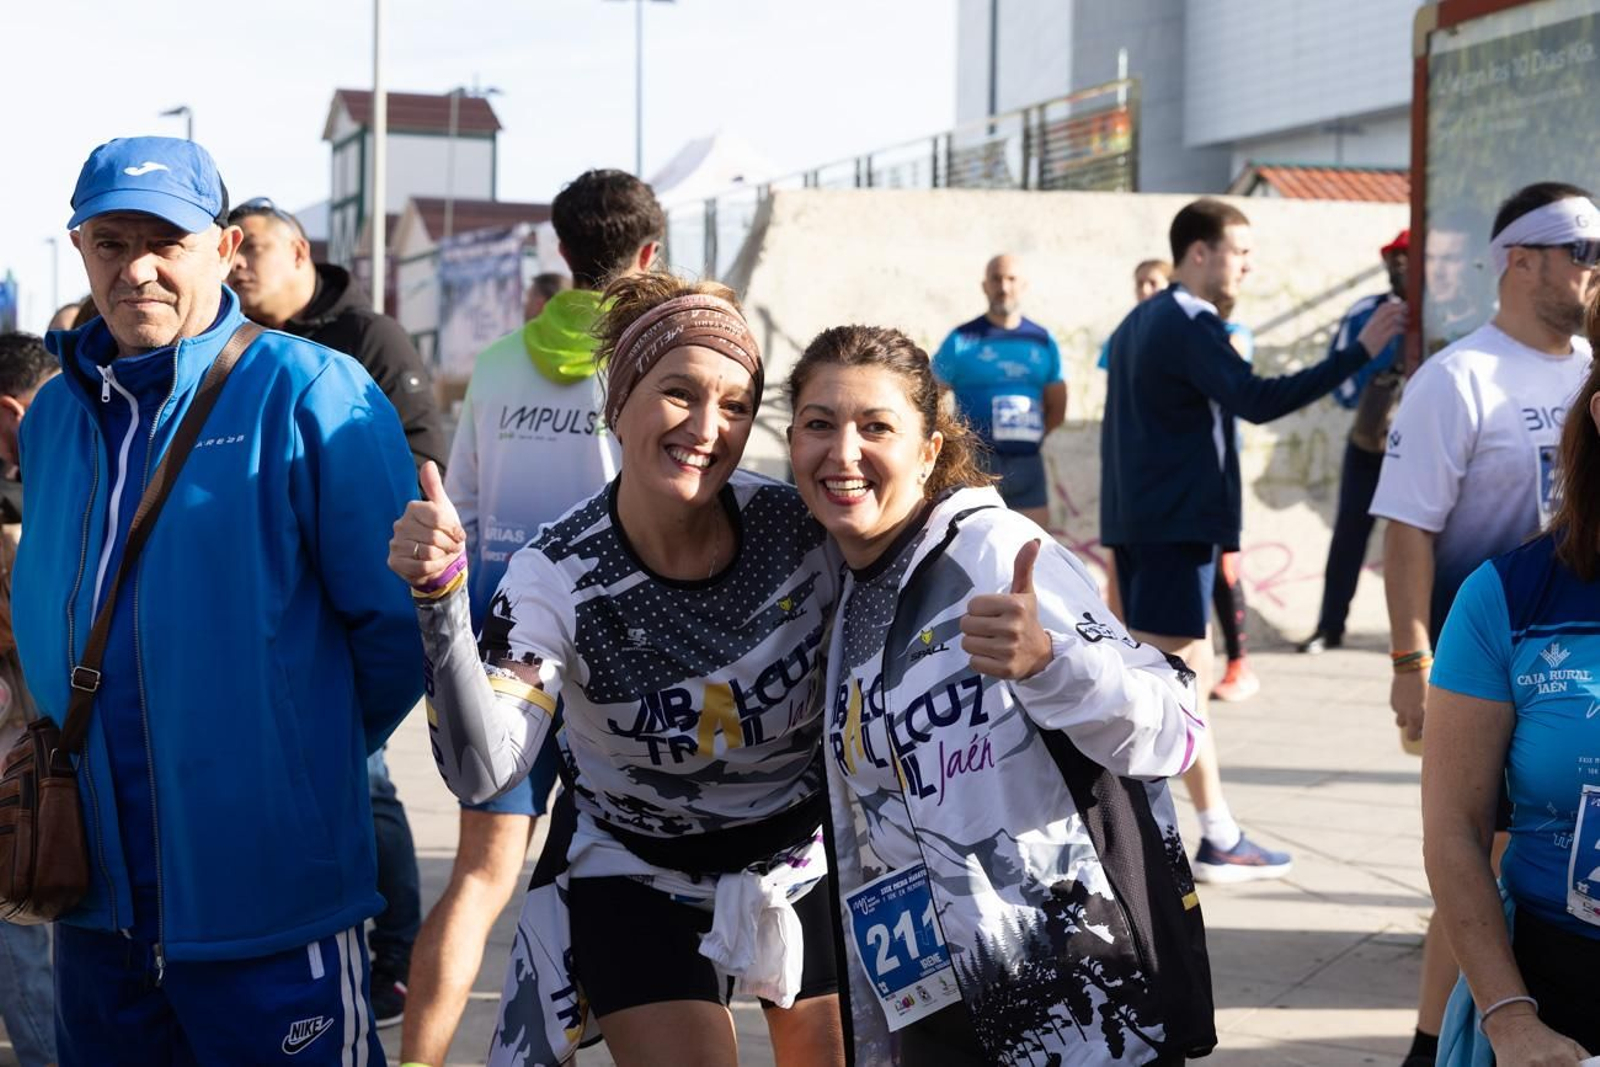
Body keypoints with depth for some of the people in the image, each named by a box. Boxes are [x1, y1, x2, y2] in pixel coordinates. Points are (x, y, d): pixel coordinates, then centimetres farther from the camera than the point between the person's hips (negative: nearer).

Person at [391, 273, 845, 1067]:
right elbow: (482, 771, -35)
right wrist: (441, 600, -45)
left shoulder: (803, 528, -20)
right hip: (636, 872, -2)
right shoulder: (556, 576, -23)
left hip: (805, 853, 2)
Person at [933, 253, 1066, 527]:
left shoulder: (1042, 341, 12)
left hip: (1028, 463, 4)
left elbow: (1057, 408, 20)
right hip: (976, 465, -4)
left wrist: (1032, 435, 8)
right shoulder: (962, 340, 0)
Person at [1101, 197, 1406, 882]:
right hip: (1177, 524, -10)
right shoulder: (1191, 325, -13)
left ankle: (1220, 839, 15)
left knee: (1191, 674, 12)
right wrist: (1360, 351, -27)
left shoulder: (1140, 322, 17)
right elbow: (1257, 401, -27)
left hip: (1140, 519, 10)